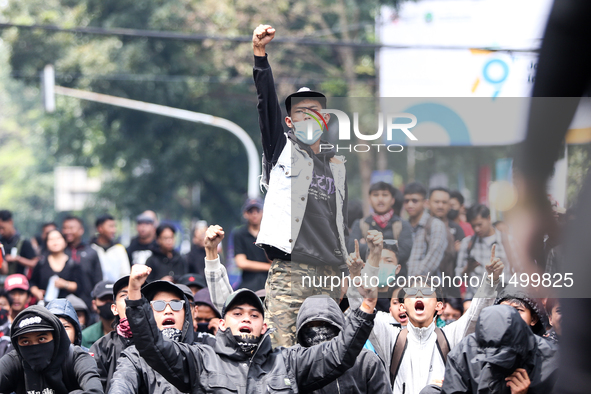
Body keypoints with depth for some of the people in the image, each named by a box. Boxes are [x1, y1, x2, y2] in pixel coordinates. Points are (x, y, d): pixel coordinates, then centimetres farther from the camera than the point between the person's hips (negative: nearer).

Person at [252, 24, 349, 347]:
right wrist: (260, 55, -15)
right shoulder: (282, 149, 10)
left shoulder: (337, 166, 20)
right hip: (289, 270, -4)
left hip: (329, 274, 4)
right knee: (282, 350, -12)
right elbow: (267, 104, -3)